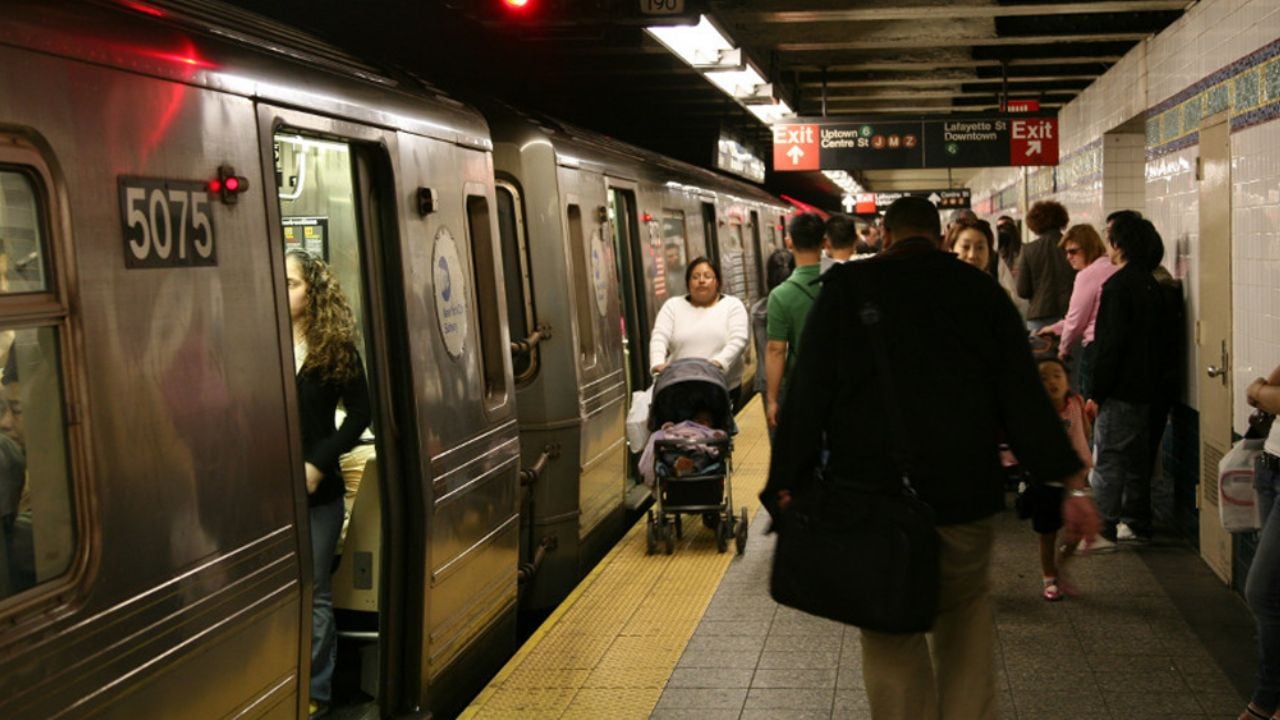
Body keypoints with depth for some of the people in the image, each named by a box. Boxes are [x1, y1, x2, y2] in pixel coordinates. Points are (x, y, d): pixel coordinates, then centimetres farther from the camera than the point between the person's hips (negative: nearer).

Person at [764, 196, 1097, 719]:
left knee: (890, 634, 9)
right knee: (966, 612, 20)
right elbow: (1025, 396, 1)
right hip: (967, 491, 2)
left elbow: (809, 393, -4)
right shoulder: (982, 290, 4)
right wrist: (1071, 482, 4)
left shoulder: (845, 288, -1)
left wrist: (787, 485, -1)